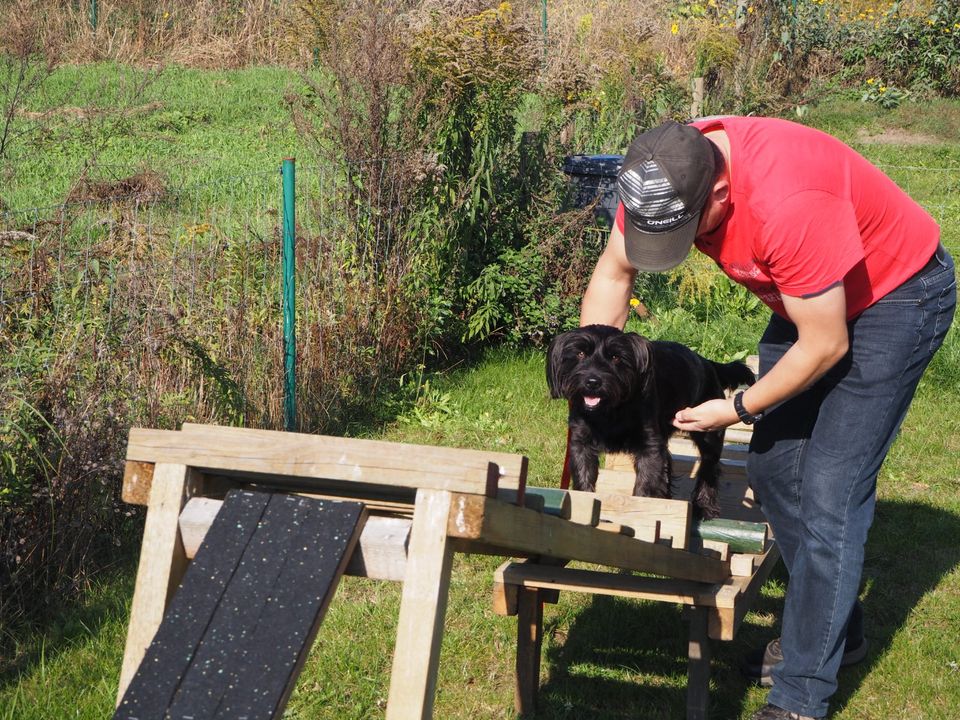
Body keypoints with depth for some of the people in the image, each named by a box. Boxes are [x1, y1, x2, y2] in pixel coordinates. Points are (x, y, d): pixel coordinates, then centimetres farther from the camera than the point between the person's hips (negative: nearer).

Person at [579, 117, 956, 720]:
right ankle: (837, 628, 31)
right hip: (809, 292, 8)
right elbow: (614, 271, 0)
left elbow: (826, 346, -28)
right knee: (773, 466, 10)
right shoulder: (659, 178, -19)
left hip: (898, 292, -8)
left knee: (828, 490, -13)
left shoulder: (788, 205, -41)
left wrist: (737, 409, -15)